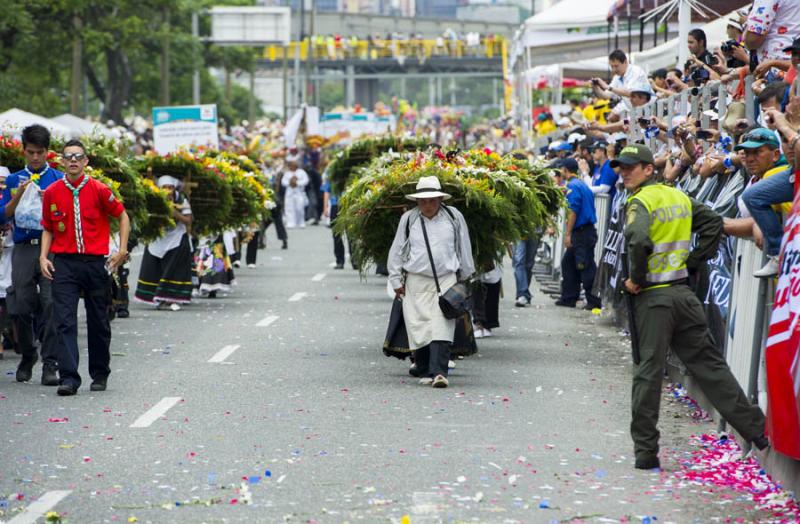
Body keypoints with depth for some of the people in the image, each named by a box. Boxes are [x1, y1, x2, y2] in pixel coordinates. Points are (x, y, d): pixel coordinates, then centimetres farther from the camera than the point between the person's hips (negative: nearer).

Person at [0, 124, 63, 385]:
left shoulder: (59, 179, 7)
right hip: (23, 249, 2)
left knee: (50, 304, -11)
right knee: (21, 305, 1)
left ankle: (50, 364, -9)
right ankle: (27, 357, 20)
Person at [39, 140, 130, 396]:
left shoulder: (98, 190, -3)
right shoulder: (52, 192, 3)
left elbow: (122, 216, 9)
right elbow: (48, 228, 14)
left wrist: (122, 249, 2)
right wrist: (43, 256, 1)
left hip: (95, 262, 0)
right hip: (64, 264, 1)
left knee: (98, 323, 9)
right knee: (65, 321, -10)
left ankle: (100, 375, 24)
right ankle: (68, 378, -13)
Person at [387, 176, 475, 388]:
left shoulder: (454, 217, 4)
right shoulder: (408, 219, 4)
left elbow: (464, 248, 16)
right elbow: (397, 250, 12)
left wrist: (465, 277, 22)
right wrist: (396, 280, 11)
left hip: (446, 280, -1)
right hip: (416, 281, 1)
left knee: (441, 327, -13)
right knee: (419, 325, 0)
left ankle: (439, 372, -20)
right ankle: (424, 369, 14)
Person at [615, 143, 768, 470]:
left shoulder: (640, 202, -11)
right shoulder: (678, 197, 12)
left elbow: (638, 240, -28)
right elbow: (713, 223, 15)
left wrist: (635, 278, -14)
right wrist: (692, 262, 12)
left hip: (652, 297, -6)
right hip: (683, 292, 6)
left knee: (649, 371, -1)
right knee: (709, 364, 11)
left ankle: (645, 451, 1)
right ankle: (757, 430, 10)